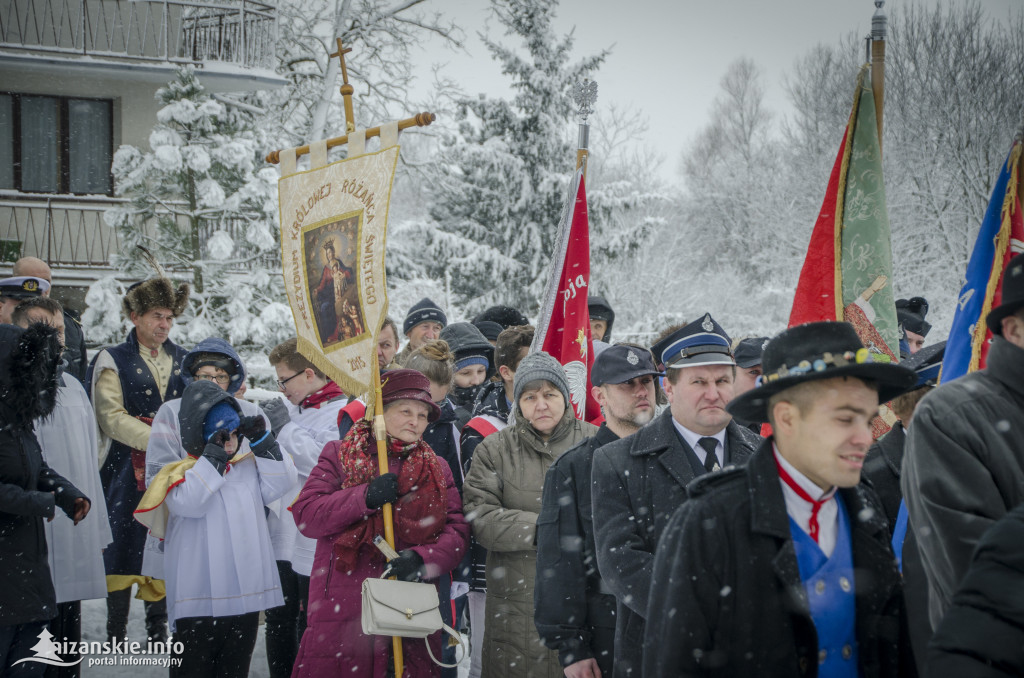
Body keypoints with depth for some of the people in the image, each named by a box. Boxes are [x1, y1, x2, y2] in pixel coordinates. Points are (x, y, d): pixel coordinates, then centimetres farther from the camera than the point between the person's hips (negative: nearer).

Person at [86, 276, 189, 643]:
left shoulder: (182, 360, 13)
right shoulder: (113, 361, 1)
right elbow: (112, 417, -9)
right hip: (126, 471, -3)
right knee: (122, 548, -3)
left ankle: (157, 627, 16)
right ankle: (116, 632, 6)